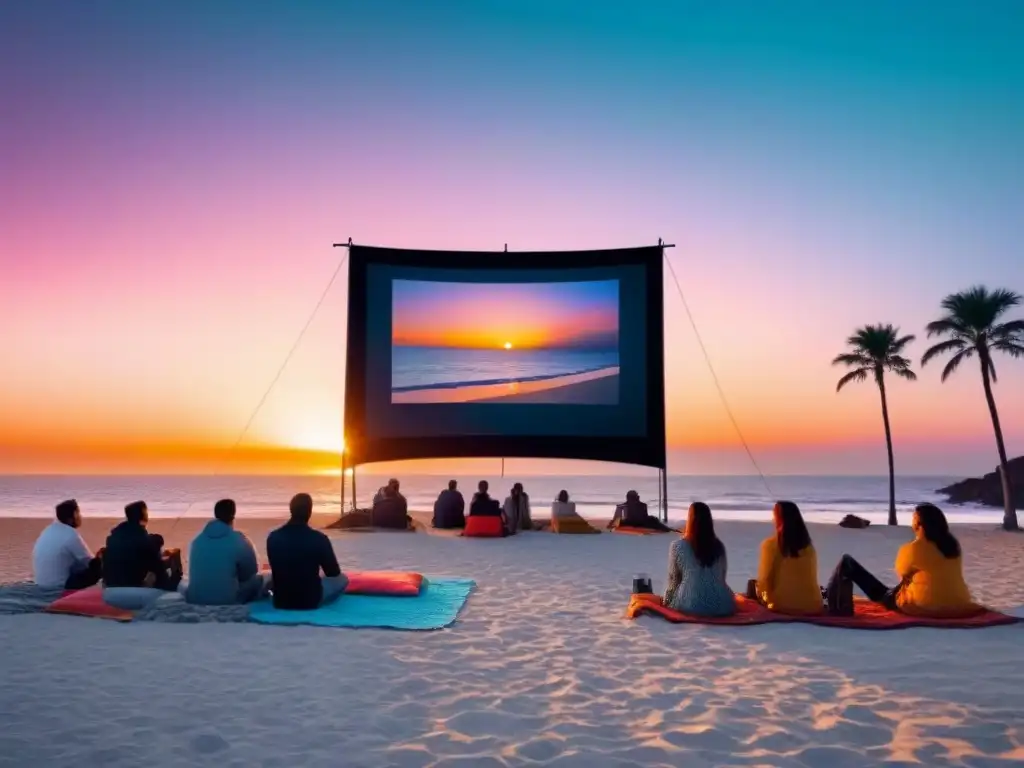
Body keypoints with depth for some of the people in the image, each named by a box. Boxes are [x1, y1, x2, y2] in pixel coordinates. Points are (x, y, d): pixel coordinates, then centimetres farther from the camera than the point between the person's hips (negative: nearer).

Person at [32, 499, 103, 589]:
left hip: (42, 583, 9)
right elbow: (89, 562, -8)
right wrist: (98, 559, 12)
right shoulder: (71, 535, -19)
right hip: (59, 585, -9)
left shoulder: (50, 530, 5)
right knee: (98, 566, -9)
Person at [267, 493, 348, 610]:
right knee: (342, 578, 23)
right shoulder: (319, 538, -20)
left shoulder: (273, 537, -10)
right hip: (311, 599, -2)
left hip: (281, 600, 2)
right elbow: (333, 573, -6)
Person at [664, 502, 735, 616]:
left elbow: (673, 579, 2)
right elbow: (722, 577, 15)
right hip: (721, 606, 2)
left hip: (691, 606, -2)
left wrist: (666, 602, 18)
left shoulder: (677, 546, -5)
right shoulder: (719, 545, 6)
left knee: (669, 602, 27)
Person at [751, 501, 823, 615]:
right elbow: (811, 578, 12)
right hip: (813, 607, 4)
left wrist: (766, 597, 15)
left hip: (783, 606, -4)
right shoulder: (809, 546, 4)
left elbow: (765, 579, -6)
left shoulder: (770, 544, -9)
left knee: (753, 585, 23)